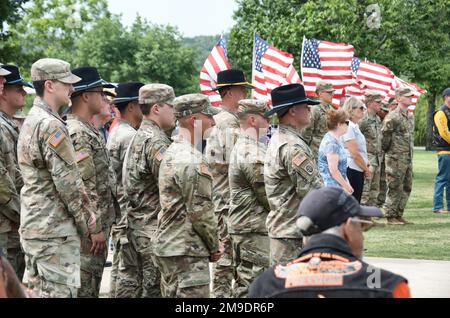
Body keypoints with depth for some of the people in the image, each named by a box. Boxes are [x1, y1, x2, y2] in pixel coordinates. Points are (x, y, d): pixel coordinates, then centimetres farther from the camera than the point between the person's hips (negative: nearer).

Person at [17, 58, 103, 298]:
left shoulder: (31, 122, 15)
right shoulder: (51, 126, -16)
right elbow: (70, 184, -19)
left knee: (39, 292, 13)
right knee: (60, 292, -8)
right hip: (55, 231, -10)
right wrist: (93, 227, -10)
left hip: (32, 228, 10)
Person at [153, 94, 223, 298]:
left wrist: (212, 243, 14)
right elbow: (200, 211, -18)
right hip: (187, 251, -10)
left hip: (166, 245, 10)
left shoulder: (171, 153, 14)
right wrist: (215, 246, -4)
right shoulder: (192, 160, -17)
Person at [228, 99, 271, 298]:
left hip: (239, 226, 10)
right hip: (255, 230, -10)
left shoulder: (240, 147, 14)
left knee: (243, 284, 15)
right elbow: (268, 197, -17)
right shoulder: (254, 154, -19)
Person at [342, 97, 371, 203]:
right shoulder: (349, 127, -14)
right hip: (352, 169, -9)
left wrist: (368, 165, 6)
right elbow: (354, 154, -17)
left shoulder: (355, 126, 15)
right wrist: (367, 169, -7)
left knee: (357, 202, 10)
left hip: (359, 171, 9)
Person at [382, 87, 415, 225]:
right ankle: (391, 216, 1)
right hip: (396, 159, -8)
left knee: (407, 188, 11)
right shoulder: (392, 117, -14)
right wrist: (386, 149, -2)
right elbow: (385, 136, -12)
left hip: (408, 159, 8)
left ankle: (399, 215, 18)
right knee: (395, 188, -5)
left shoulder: (410, 116, 14)